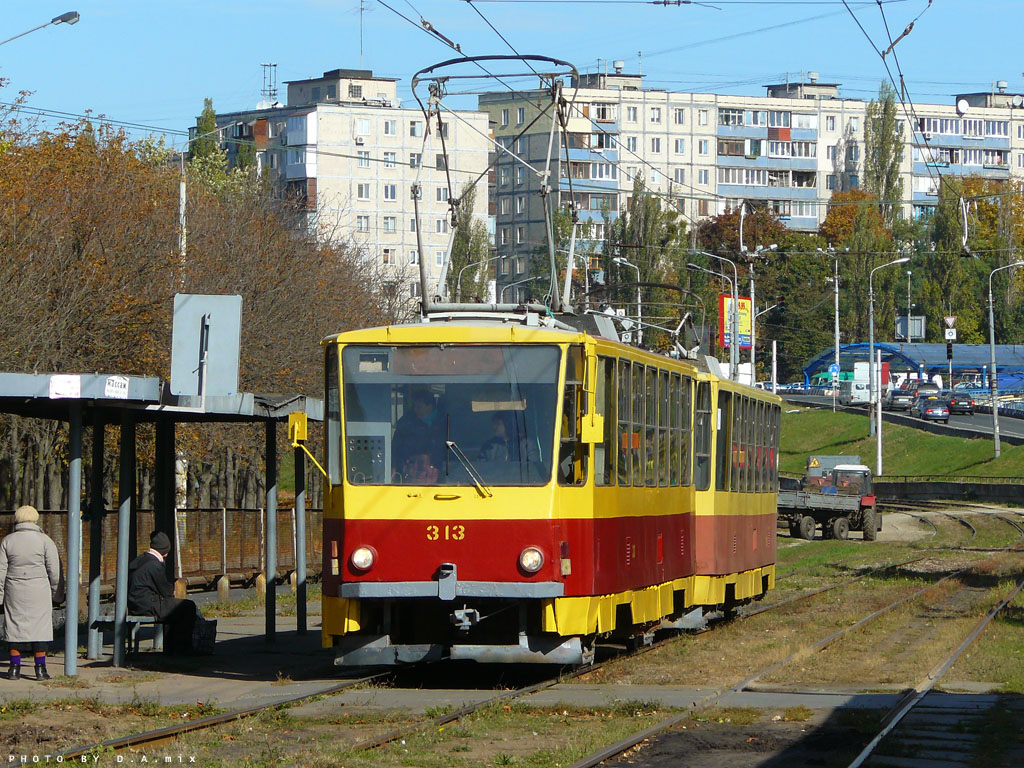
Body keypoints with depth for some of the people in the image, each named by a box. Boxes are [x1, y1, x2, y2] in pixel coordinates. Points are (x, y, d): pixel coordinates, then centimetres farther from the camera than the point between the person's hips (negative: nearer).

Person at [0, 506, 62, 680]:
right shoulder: (45, 540, -2)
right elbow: (55, 570, -3)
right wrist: (55, 592, 6)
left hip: (14, 592, 1)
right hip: (39, 591, -1)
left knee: (14, 626, 7)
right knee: (39, 626, 2)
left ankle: (15, 668, 5)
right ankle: (40, 668, -1)